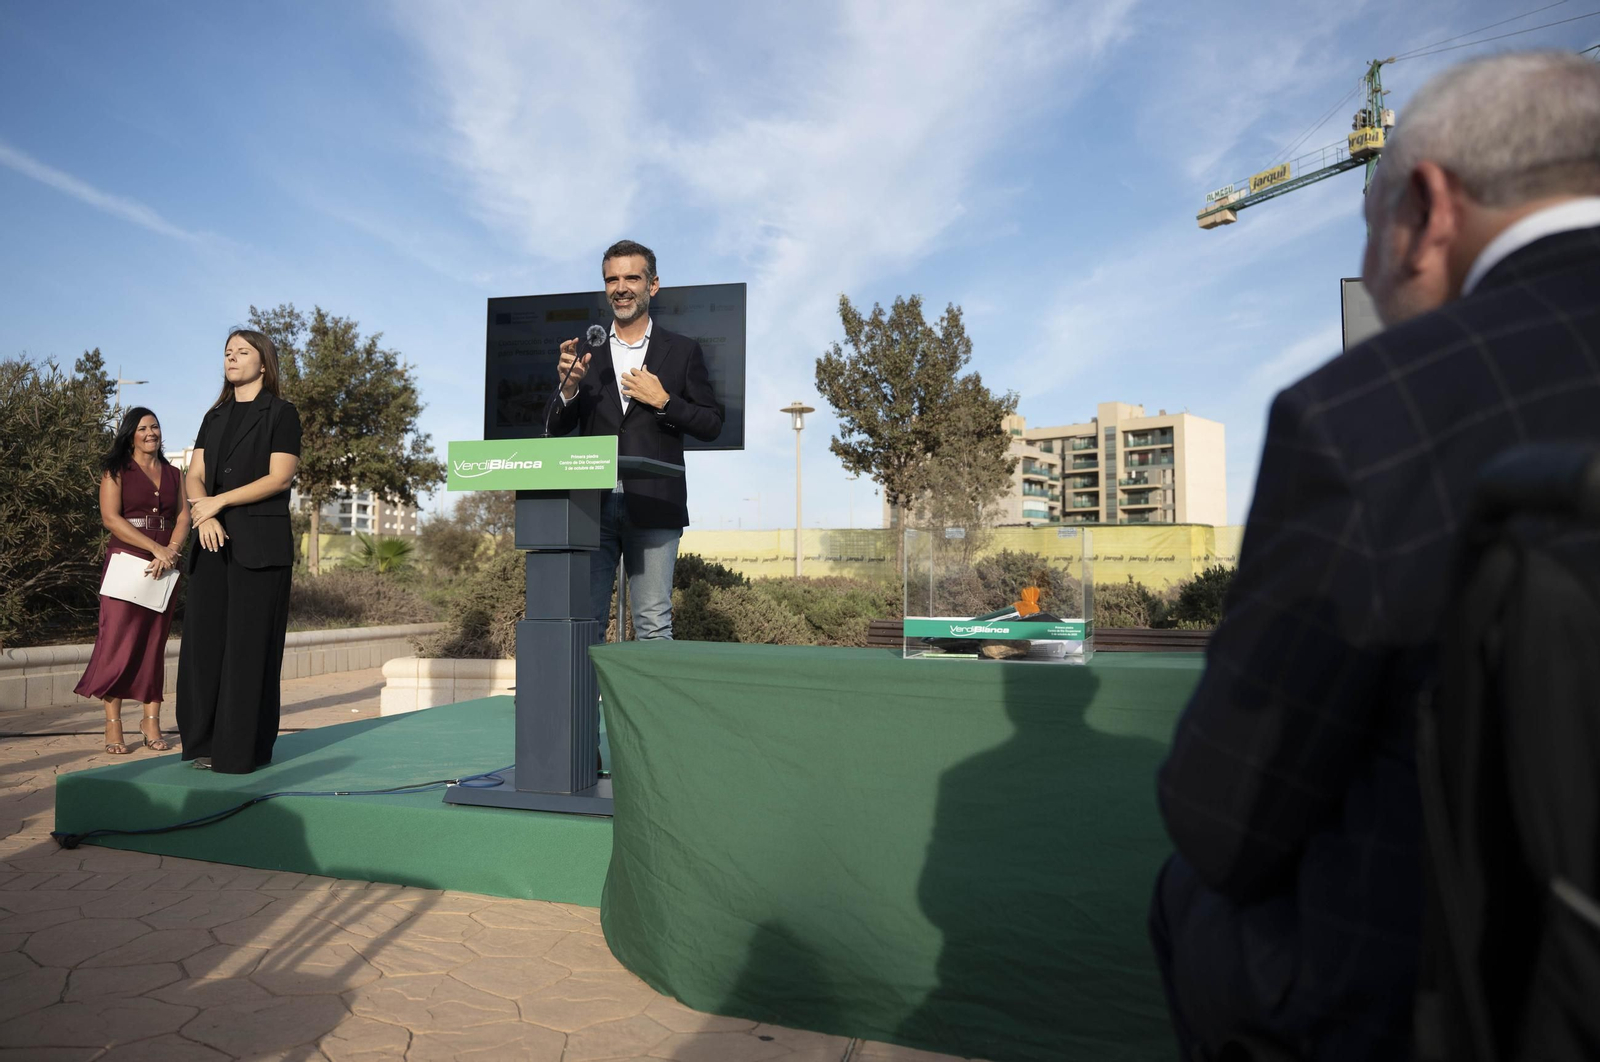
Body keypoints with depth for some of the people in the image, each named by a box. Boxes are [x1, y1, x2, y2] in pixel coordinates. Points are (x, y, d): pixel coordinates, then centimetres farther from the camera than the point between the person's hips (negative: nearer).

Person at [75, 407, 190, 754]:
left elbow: (183, 517, 6)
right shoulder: (116, 471, 4)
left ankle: (151, 722, 7)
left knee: (154, 645, 5)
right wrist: (155, 547, -17)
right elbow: (110, 518, -7)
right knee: (120, 643, -7)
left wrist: (169, 551, -12)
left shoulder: (174, 474, 15)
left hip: (165, 566, 4)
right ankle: (113, 726, -2)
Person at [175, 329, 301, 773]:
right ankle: (206, 742, 12)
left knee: (249, 645, -5)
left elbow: (279, 477, -8)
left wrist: (219, 502, -11)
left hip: (260, 544, -5)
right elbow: (195, 477, 9)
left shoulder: (281, 413, 1)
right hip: (213, 542, 6)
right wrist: (204, 515, -10)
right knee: (204, 640, 2)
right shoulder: (215, 416, 18)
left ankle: (244, 750, 2)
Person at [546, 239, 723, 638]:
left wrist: (663, 401, -9)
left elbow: (712, 425, 6)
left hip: (653, 507, -2)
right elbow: (556, 429, 10)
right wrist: (568, 387, -9)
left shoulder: (682, 351, 8)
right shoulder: (585, 352, 13)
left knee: (654, 625, 1)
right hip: (592, 504, 2)